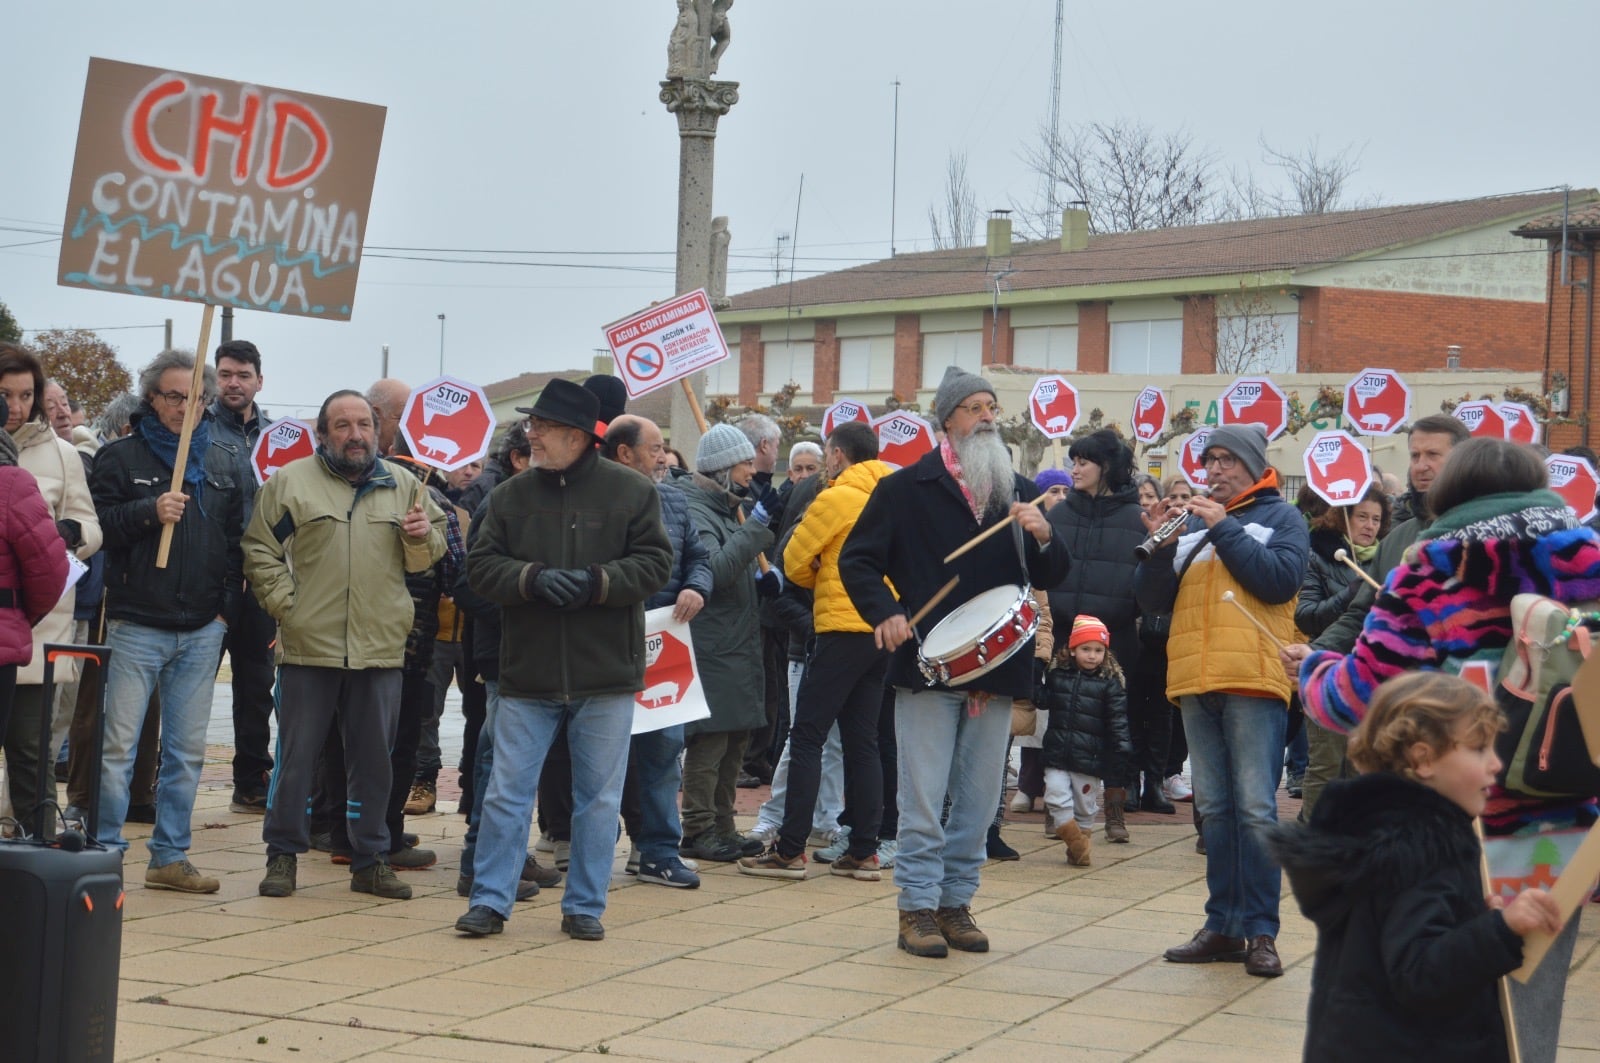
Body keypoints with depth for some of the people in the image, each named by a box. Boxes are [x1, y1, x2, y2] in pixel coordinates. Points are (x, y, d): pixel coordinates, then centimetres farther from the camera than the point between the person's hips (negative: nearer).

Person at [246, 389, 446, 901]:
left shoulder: (404, 487, 10)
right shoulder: (289, 482, 2)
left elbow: (427, 558, 16)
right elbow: (259, 551, 0)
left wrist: (422, 538, -6)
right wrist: (285, 604, -9)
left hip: (380, 648, 3)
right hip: (308, 646, -3)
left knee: (374, 759, 9)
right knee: (296, 756, 3)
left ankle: (370, 859, 18)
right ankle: (282, 855, 14)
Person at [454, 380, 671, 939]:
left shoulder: (632, 492, -1)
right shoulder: (510, 495, 6)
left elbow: (654, 563, -5)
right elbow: (481, 566, 2)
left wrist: (596, 582, -18)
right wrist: (532, 578, -16)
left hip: (605, 677, -1)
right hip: (527, 677, 2)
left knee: (598, 797, 7)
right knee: (507, 791, 2)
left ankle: (585, 906, 17)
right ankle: (490, 899, 11)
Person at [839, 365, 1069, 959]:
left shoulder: (1017, 492, 11)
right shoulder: (907, 488, 1)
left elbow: (1051, 578, 11)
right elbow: (857, 561, 2)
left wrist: (1043, 538, -10)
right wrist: (885, 614, -14)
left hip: (998, 668, 4)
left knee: (979, 799, 8)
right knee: (924, 798, -3)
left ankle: (956, 902, 18)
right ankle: (918, 908, 4)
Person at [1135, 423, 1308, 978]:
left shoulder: (1281, 518, 7)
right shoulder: (1191, 521, 17)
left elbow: (1281, 580, -11)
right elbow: (1151, 599, 13)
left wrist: (1224, 529, -9)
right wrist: (1161, 545, -4)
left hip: (1254, 681, -5)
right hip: (1196, 682, 5)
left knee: (1255, 809, -8)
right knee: (1214, 809, 7)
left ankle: (1261, 931, -5)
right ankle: (1223, 926, 11)